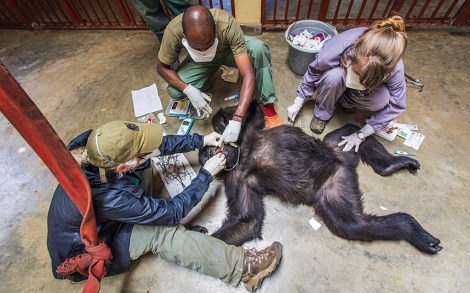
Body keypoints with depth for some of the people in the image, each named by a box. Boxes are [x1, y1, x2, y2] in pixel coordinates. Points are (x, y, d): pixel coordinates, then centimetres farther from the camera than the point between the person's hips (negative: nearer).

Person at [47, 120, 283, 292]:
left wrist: (201, 140, -12)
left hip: (97, 219, 7)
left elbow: (159, 143, -10)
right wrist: (206, 175, -24)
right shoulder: (109, 198, -43)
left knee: (146, 170, -11)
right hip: (85, 253, -6)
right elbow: (171, 213, -31)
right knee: (162, 232, -26)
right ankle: (243, 267, -20)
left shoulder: (95, 153, -24)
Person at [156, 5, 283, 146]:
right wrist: (187, 89, -34)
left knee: (258, 48, -33)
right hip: (198, 60, 2)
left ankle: (268, 106, -17)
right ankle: (205, 80, 10)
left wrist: (236, 120, -49)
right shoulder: (173, 30, -33)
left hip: (229, 50, -1)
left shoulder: (228, 25, -38)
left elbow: (249, 76, -40)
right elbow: (162, 67, -17)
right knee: (174, 91, -23)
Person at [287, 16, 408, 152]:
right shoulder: (336, 49, -40)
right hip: (338, 72, -1)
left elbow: (396, 105, -21)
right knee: (334, 76, -39)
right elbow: (312, 73, -20)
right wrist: (297, 104, -14)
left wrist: (361, 134, -22)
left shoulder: (395, 68, -35)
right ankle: (322, 113, -10)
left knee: (381, 101, -31)